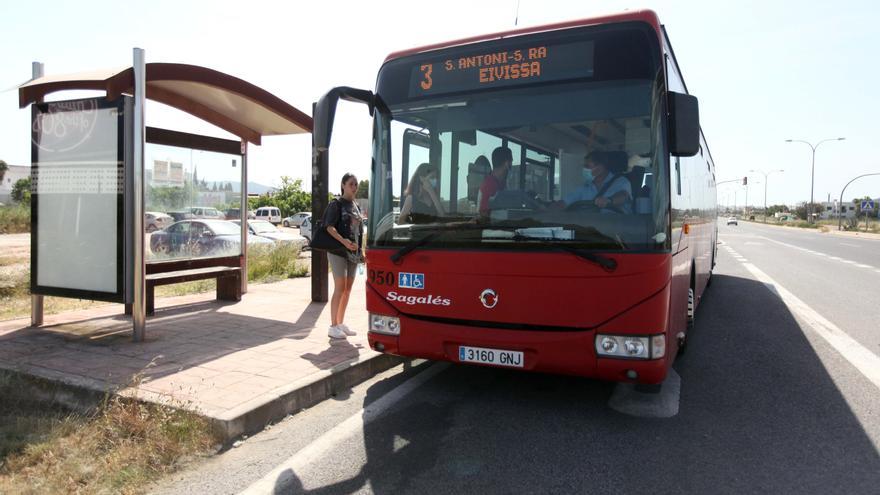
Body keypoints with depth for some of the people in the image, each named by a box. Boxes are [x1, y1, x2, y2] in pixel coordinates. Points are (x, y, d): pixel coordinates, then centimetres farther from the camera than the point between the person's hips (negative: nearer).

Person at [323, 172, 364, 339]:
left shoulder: (356, 206, 17)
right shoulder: (336, 204, -4)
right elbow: (329, 227, -13)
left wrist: (360, 250, 15)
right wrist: (343, 241, -27)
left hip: (353, 251, 7)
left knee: (348, 289, 8)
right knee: (340, 288, -10)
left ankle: (341, 323, 18)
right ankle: (333, 327, -4)